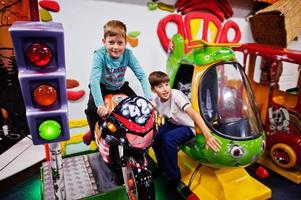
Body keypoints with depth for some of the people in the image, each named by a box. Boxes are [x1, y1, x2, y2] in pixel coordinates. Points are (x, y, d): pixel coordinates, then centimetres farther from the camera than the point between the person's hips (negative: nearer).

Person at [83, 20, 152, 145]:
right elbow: (94, 80, -39)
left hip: (120, 87, 3)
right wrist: (100, 105, -49)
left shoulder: (128, 54, -23)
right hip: (102, 87, -2)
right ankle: (94, 131, 10)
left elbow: (142, 75, -25)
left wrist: (149, 98, -36)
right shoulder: (99, 55, -30)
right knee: (92, 109, -23)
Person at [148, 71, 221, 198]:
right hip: (173, 123, 6)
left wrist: (208, 135, -48)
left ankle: (174, 176, -9)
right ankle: (162, 166, 11)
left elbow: (193, 113, -38)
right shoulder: (156, 101, -7)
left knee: (168, 139, -30)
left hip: (188, 127, -6)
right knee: (154, 136, -17)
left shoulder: (176, 94, -27)